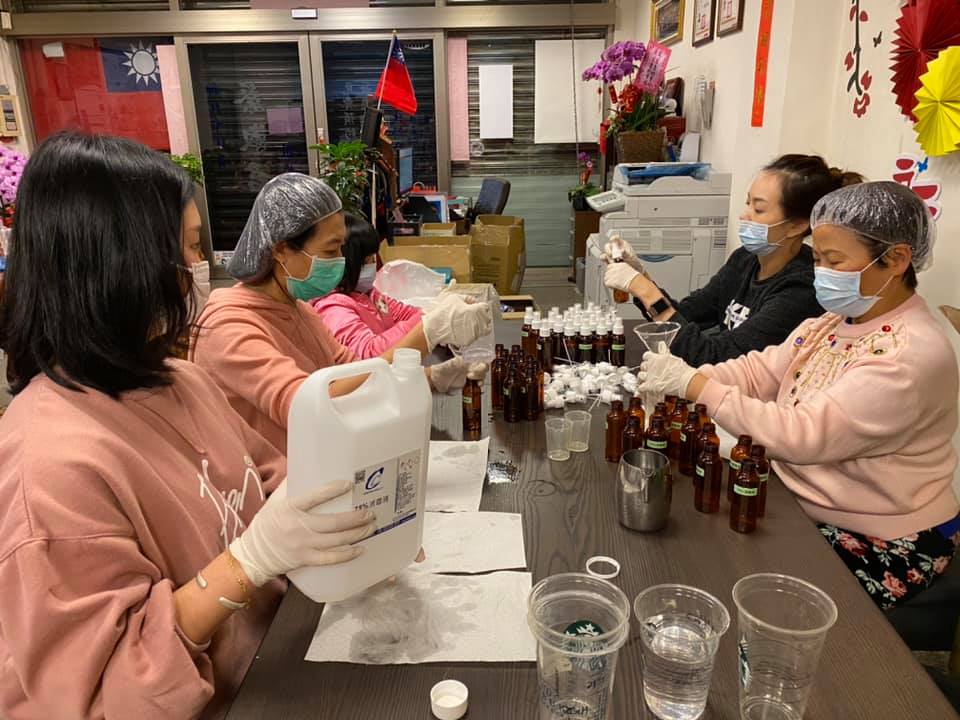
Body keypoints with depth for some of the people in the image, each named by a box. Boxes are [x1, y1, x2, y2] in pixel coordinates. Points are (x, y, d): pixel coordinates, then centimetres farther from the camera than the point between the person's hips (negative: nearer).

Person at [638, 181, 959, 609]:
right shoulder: (837, 321, 3)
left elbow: (803, 435, -32)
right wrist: (678, 383, -20)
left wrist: (695, 385, -32)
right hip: (799, 504, 7)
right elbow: (760, 370, -3)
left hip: (880, 546, -7)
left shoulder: (914, 355, -26)